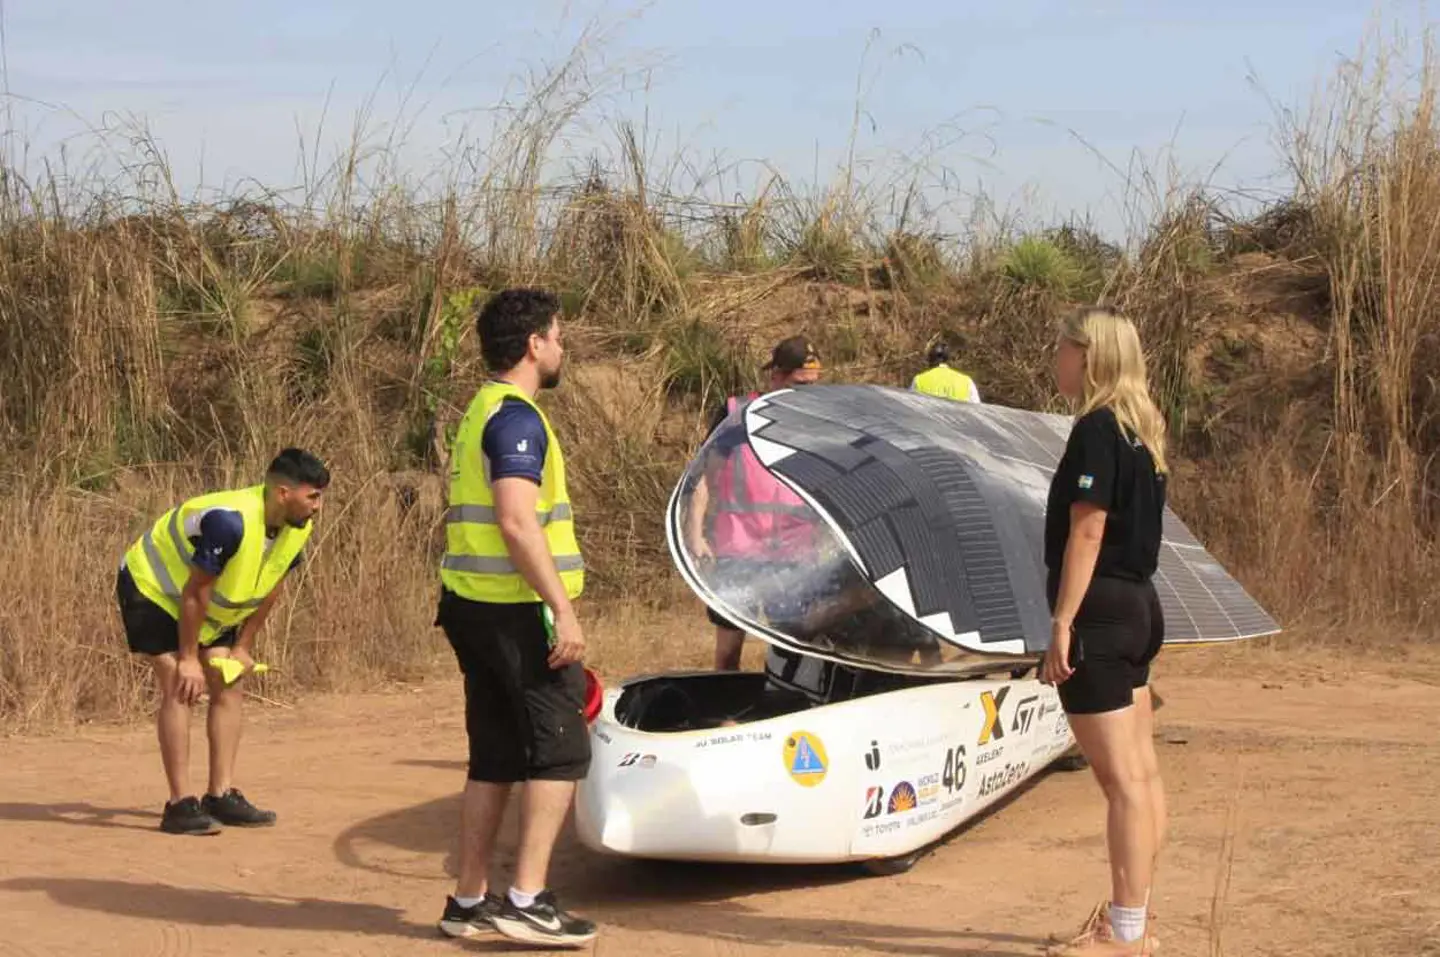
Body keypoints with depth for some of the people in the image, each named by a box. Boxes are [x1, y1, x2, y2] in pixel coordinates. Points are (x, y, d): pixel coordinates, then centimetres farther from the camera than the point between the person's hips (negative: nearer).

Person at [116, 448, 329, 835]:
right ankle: (180, 805, -14)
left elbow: (269, 589, 1)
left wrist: (243, 648, 2)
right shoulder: (229, 522, -38)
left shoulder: (297, 528, -13)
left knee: (229, 686, 3)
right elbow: (195, 592, -30)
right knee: (181, 688, -16)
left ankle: (221, 796, 8)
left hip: (210, 609, 8)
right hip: (152, 588, -8)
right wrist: (188, 659, -23)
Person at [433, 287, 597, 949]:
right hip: (517, 610, -10)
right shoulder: (517, 417, -14)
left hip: (474, 604, 10)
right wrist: (563, 608, -24)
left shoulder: (481, 413, 18)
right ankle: (528, 900, -7)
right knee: (560, 750, -5)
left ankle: (469, 900, 15)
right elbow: (517, 522, -23)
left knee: (496, 756, 12)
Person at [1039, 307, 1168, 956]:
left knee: (1121, 779, -7)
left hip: (1101, 610, -10)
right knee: (1141, 774, 13)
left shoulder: (1096, 429, -14)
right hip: (1139, 607, 10)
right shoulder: (1143, 431, 13)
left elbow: (1087, 530, -19)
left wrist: (1062, 623, -19)